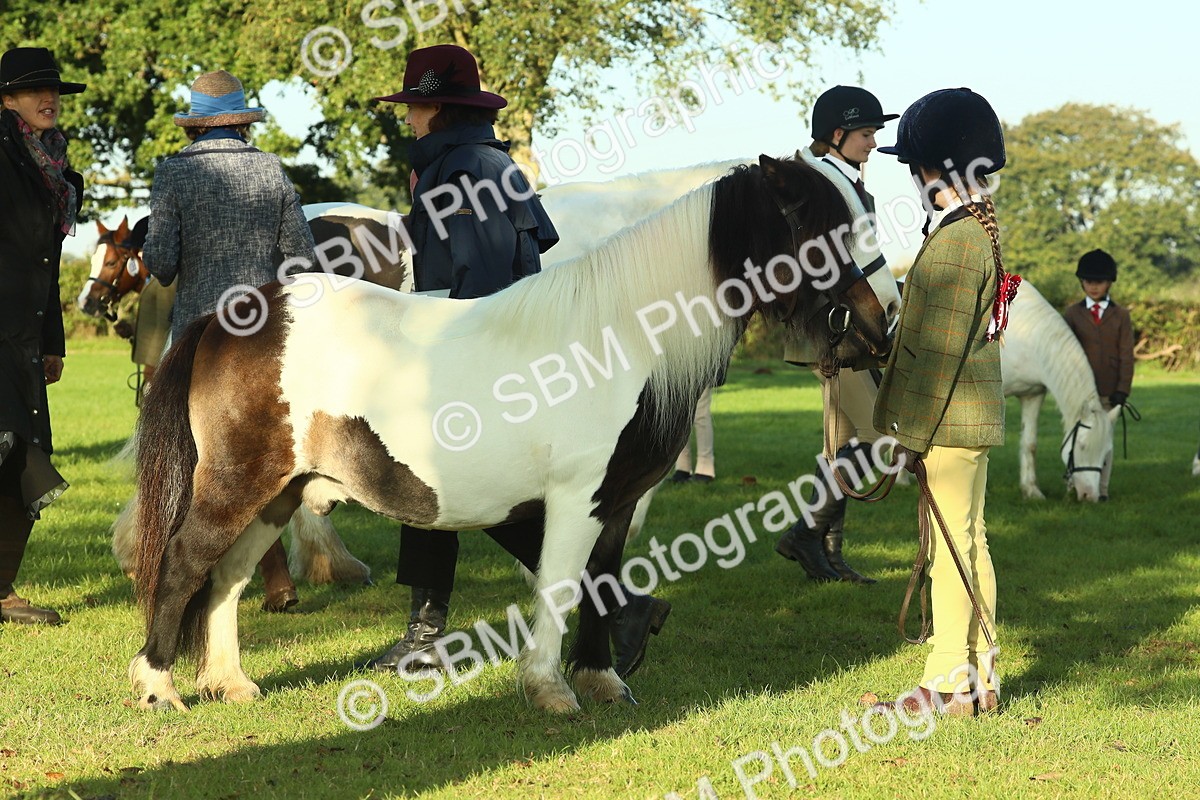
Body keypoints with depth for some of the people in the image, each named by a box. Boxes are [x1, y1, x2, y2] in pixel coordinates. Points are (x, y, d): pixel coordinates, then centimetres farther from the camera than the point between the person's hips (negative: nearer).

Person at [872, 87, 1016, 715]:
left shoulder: (957, 241, -18)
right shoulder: (981, 230, 13)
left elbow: (940, 350, -20)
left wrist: (907, 435, -17)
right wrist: (904, 422, 21)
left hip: (948, 421, -10)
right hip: (970, 420, 10)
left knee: (951, 548, -5)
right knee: (966, 545, 14)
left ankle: (952, 683, 0)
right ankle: (978, 676, 20)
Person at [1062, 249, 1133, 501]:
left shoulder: (1121, 315, 4)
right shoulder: (1072, 314, 4)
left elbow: (1126, 356, 1)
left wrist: (1122, 390, -6)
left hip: (1108, 391, 0)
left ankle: (1102, 488, 10)